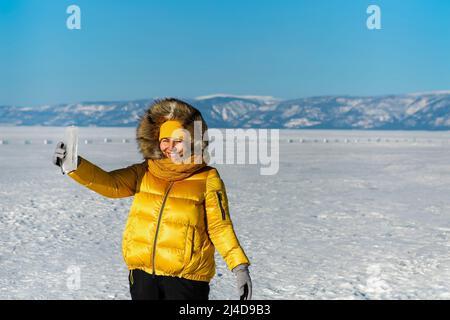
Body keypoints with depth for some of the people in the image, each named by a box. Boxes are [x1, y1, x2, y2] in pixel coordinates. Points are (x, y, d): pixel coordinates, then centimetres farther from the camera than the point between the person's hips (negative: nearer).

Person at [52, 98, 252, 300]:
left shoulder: (207, 179, -4)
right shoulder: (144, 173, 6)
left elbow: (220, 227, -4)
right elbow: (112, 184, -7)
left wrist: (239, 266, -14)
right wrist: (74, 164, -22)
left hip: (185, 277, -4)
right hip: (143, 274, 4)